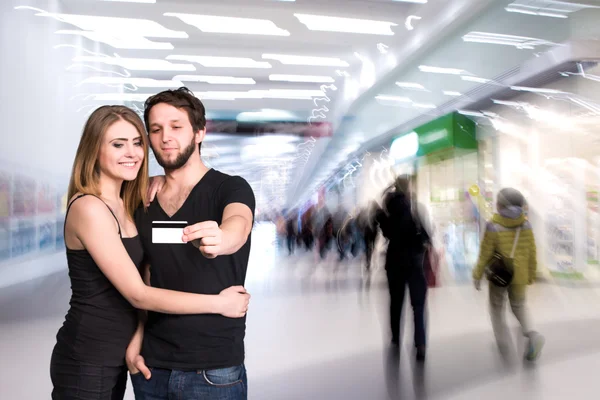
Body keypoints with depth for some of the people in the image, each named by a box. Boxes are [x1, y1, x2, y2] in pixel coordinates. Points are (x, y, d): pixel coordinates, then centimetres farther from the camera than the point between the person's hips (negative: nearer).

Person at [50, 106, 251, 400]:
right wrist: (219, 303, -19)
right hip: (86, 361, -7)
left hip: (115, 356, 8)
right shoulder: (88, 208, -21)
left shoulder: (124, 203, 5)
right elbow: (138, 295, -23)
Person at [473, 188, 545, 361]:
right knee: (519, 305, 23)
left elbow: (485, 254, -16)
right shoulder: (525, 225, -10)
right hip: (519, 275, 3)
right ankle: (531, 334, -2)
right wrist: (531, 274, 13)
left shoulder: (493, 226, -21)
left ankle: (503, 342, 22)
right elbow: (532, 253, -2)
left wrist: (477, 275, -3)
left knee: (497, 305, 20)